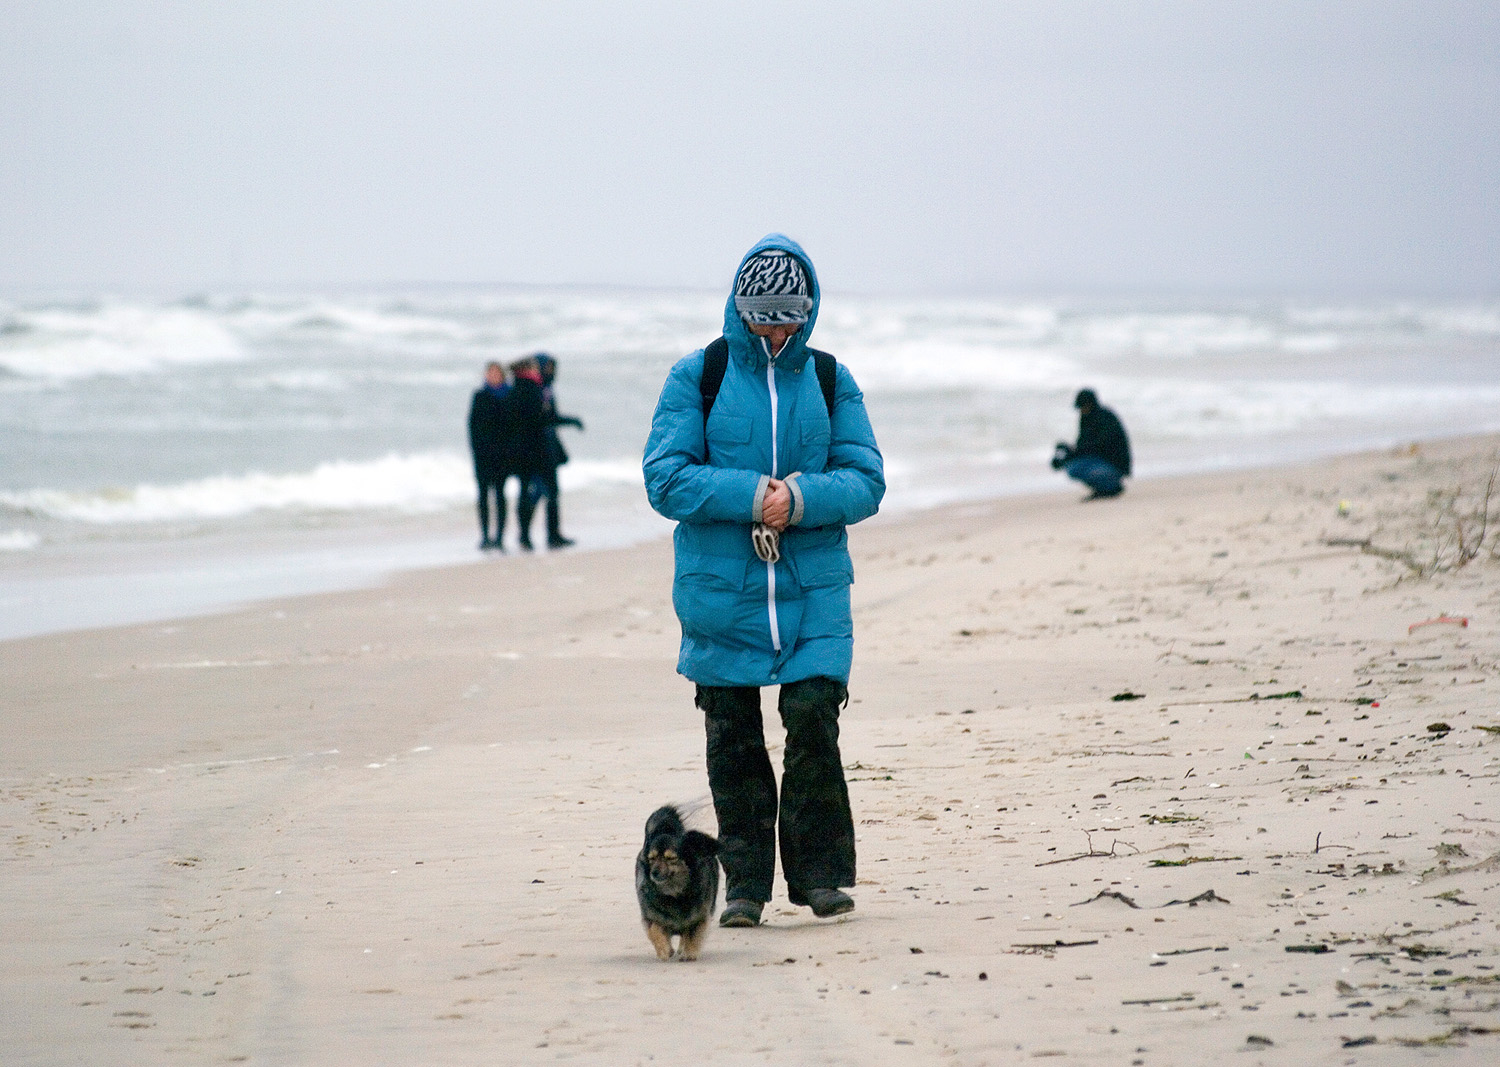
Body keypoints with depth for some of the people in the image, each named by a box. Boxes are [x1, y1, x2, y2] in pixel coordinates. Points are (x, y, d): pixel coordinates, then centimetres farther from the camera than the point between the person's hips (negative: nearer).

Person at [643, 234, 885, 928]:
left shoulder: (830, 381, 8)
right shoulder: (698, 376, 2)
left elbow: (865, 481, 2)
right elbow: (666, 478, -6)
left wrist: (800, 499, -16)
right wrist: (751, 498, -17)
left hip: (814, 586, 0)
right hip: (721, 586, 0)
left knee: (814, 719, -10)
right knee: (733, 737, 3)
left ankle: (821, 874, 0)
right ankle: (746, 882, 12)